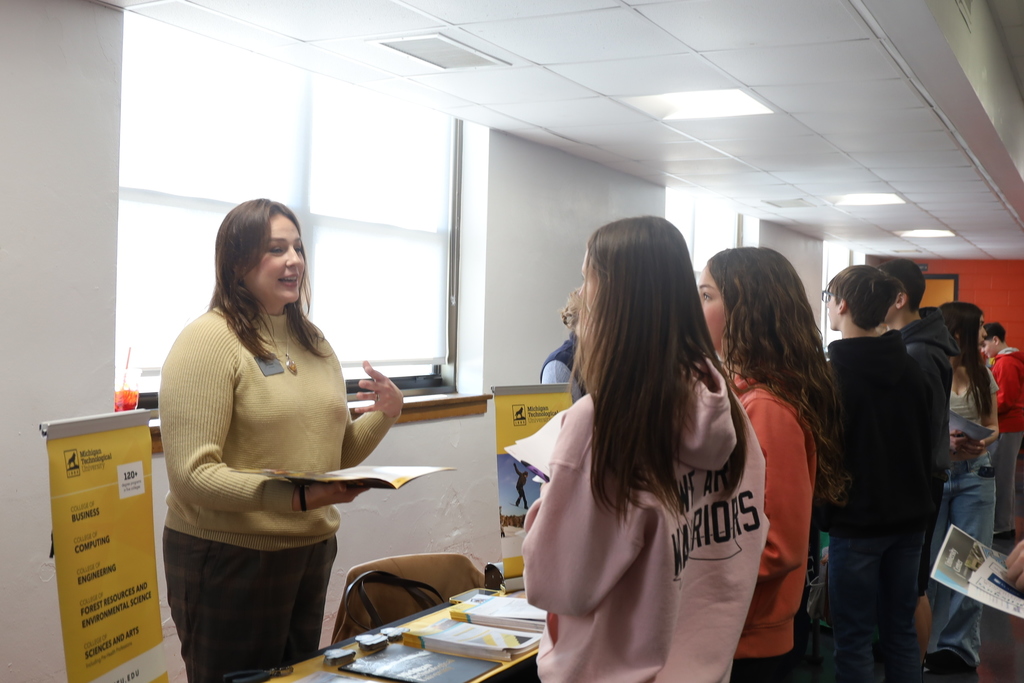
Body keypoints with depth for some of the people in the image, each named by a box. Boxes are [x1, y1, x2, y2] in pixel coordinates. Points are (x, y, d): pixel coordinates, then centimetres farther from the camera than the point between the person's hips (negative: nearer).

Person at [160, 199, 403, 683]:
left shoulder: (313, 342, 11)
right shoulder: (208, 340, -12)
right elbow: (192, 475, -19)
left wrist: (384, 416, -2)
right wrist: (298, 497, -29)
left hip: (313, 551, 7)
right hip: (230, 557, -7)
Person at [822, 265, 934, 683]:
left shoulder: (832, 372, -15)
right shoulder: (910, 369, 5)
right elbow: (927, 443, 14)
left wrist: (825, 507, 2)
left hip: (857, 522, -6)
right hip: (910, 520, 6)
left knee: (853, 640, 2)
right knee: (901, 630, 15)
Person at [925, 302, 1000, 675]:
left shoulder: (982, 374, 6)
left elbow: (993, 425, 10)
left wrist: (985, 441, -12)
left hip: (975, 474, 4)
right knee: (927, 563, 4)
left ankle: (959, 646, 19)